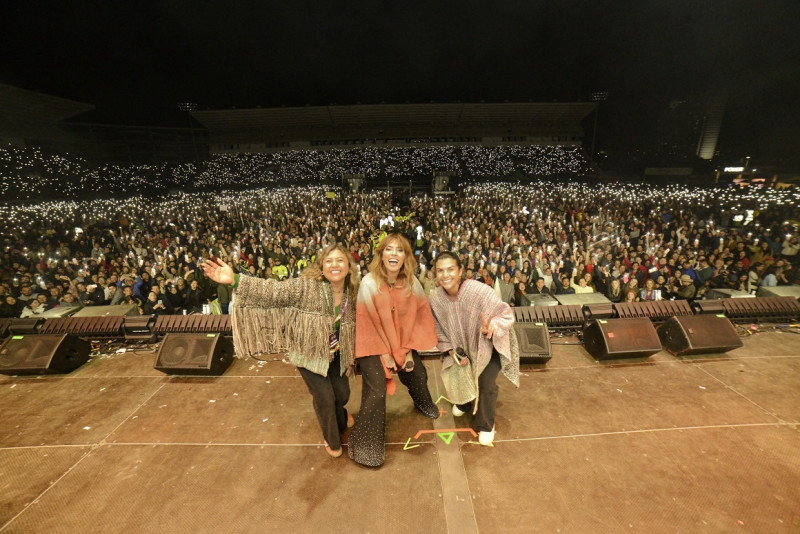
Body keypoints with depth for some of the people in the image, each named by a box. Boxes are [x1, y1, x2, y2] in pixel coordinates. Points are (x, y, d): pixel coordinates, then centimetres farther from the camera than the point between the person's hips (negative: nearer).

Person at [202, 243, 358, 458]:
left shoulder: (352, 294, -8)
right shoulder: (306, 286, -21)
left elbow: (354, 330, 3)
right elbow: (274, 290, -31)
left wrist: (350, 359, 9)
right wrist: (234, 280, -43)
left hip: (337, 356, 4)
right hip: (310, 354, -4)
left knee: (342, 394, 15)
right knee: (325, 398, 5)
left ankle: (341, 417, 54)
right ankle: (332, 441, 37)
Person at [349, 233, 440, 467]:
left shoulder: (412, 282, -12)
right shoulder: (369, 283, -23)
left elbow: (419, 316, -4)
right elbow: (368, 323, -16)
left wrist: (408, 350, -6)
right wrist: (384, 354, -13)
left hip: (403, 343, 4)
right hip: (374, 346, -4)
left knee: (418, 376, 14)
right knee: (376, 391, -12)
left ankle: (423, 403, 52)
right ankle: (364, 446, 11)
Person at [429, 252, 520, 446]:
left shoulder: (479, 290, -35)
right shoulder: (435, 298, -20)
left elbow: (506, 313, -26)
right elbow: (439, 329, -5)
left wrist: (494, 324, -46)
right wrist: (452, 351, -11)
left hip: (489, 344, -4)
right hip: (463, 347, 4)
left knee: (486, 383, -8)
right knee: (457, 375, 12)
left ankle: (485, 426, 25)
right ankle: (465, 403, 52)